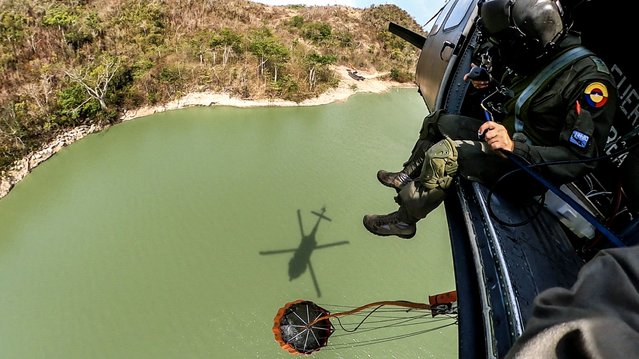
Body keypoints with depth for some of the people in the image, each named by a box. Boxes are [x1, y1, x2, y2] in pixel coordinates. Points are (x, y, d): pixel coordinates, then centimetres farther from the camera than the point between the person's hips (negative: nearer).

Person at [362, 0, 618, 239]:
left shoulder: (589, 80, -24)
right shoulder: (538, 58, -1)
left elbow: (580, 159, -26)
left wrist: (514, 147, -38)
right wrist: (489, 86, 1)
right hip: (506, 135, 9)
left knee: (444, 154, -30)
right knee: (437, 120, 12)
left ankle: (404, 221, -12)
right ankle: (409, 176, 22)